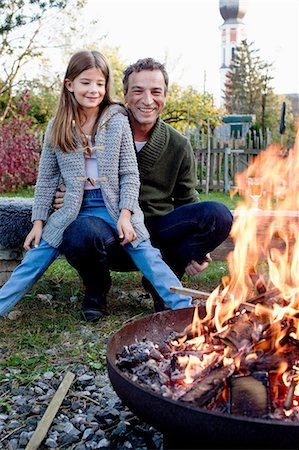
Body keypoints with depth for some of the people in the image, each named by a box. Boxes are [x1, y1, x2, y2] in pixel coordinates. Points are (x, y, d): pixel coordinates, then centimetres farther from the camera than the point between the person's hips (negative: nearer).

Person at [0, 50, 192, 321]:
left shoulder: (118, 122, 0)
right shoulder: (57, 128, 4)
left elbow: (130, 174, 0)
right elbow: (47, 178, 9)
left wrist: (125, 214, -12)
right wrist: (38, 221, 5)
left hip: (114, 205, -2)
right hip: (75, 208, 2)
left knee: (145, 252, -16)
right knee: (37, 256, -6)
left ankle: (186, 310, -16)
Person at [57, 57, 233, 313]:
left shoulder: (178, 145, 4)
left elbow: (187, 199, 12)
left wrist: (195, 253, -5)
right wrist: (64, 199, -16)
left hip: (158, 231, 3)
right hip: (112, 233, -2)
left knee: (218, 215, -21)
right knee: (79, 233, -38)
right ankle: (96, 288, 0)